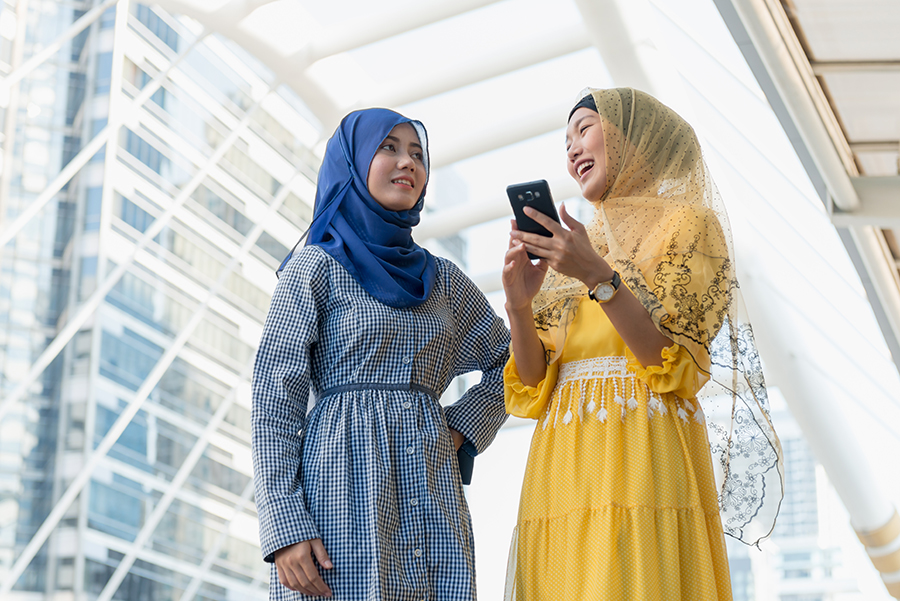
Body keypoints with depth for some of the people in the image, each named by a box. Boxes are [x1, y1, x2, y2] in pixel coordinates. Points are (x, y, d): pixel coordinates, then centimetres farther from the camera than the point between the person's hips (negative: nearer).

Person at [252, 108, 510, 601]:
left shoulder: (441, 278, 17)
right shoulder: (316, 266, 3)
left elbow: (510, 363, 27)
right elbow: (273, 405, -3)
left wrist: (462, 427, 9)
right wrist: (286, 526, -14)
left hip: (430, 496, 5)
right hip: (344, 486, -4)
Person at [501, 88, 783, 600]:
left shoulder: (688, 224, 5)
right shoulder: (573, 247, 21)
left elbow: (676, 365, -7)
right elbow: (534, 386, 12)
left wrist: (600, 278, -16)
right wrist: (519, 306, -5)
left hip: (640, 460, -5)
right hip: (560, 471, 5)